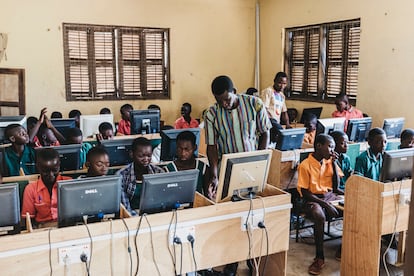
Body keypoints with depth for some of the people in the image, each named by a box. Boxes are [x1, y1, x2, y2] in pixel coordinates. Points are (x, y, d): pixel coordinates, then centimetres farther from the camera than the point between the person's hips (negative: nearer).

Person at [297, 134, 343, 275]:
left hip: (330, 196, 6)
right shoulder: (305, 165, -10)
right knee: (319, 216, -37)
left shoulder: (330, 161, 7)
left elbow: (336, 186, 5)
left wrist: (334, 163, -2)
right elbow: (304, 192, -12)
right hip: (312, 199, -6)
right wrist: (325, 204, -21)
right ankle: (319, 258, -25)